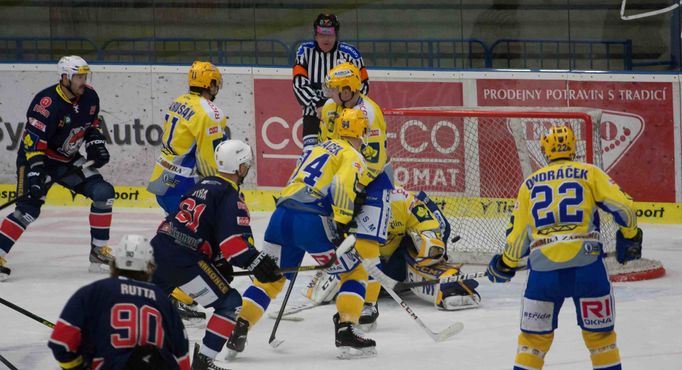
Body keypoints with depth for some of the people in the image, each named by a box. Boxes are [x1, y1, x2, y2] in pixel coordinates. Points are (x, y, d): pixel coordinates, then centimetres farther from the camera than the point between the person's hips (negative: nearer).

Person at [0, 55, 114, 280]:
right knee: (29, 209, -22)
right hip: (36, 158, -7)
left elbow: (91, 123, 16)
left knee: (103, 193, -3)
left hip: (68, 160, 7)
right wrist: (35, 175, -33)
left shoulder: (89, 97, -4)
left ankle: (99, 252, 6)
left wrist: (95, 143, -1)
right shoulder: (47, 103, -27)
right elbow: (33, 142, -28)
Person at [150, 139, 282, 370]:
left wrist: (219, 263, 27)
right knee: (229, 303, -1)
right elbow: (234, 240, -18)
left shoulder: (204, 185, 22)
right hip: (184, 261, -9)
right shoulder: (231, 197, -5)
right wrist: (256, 263, -15)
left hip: (159, 247, 9)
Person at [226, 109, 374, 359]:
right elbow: (342, 187, -16)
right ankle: (346, 333, -1)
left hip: (281, 216, 6)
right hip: (311, 223, -6)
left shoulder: (319, 148, 27)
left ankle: (237, 331, 5)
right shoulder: (353, 157, 4)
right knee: (355, 273, 9)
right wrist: (341, 226, -17)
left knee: (270, 278, 17)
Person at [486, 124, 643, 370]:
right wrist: (630, 235, 16)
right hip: (586, 264, -2)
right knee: (600, 333, 10)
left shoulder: (530, 183, 15)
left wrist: (506, 265, 30)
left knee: (534, 337, 13)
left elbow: (519, 234, 15)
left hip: (543, 266, 2)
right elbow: (622, 206, -2)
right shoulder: (589, 174, 8)